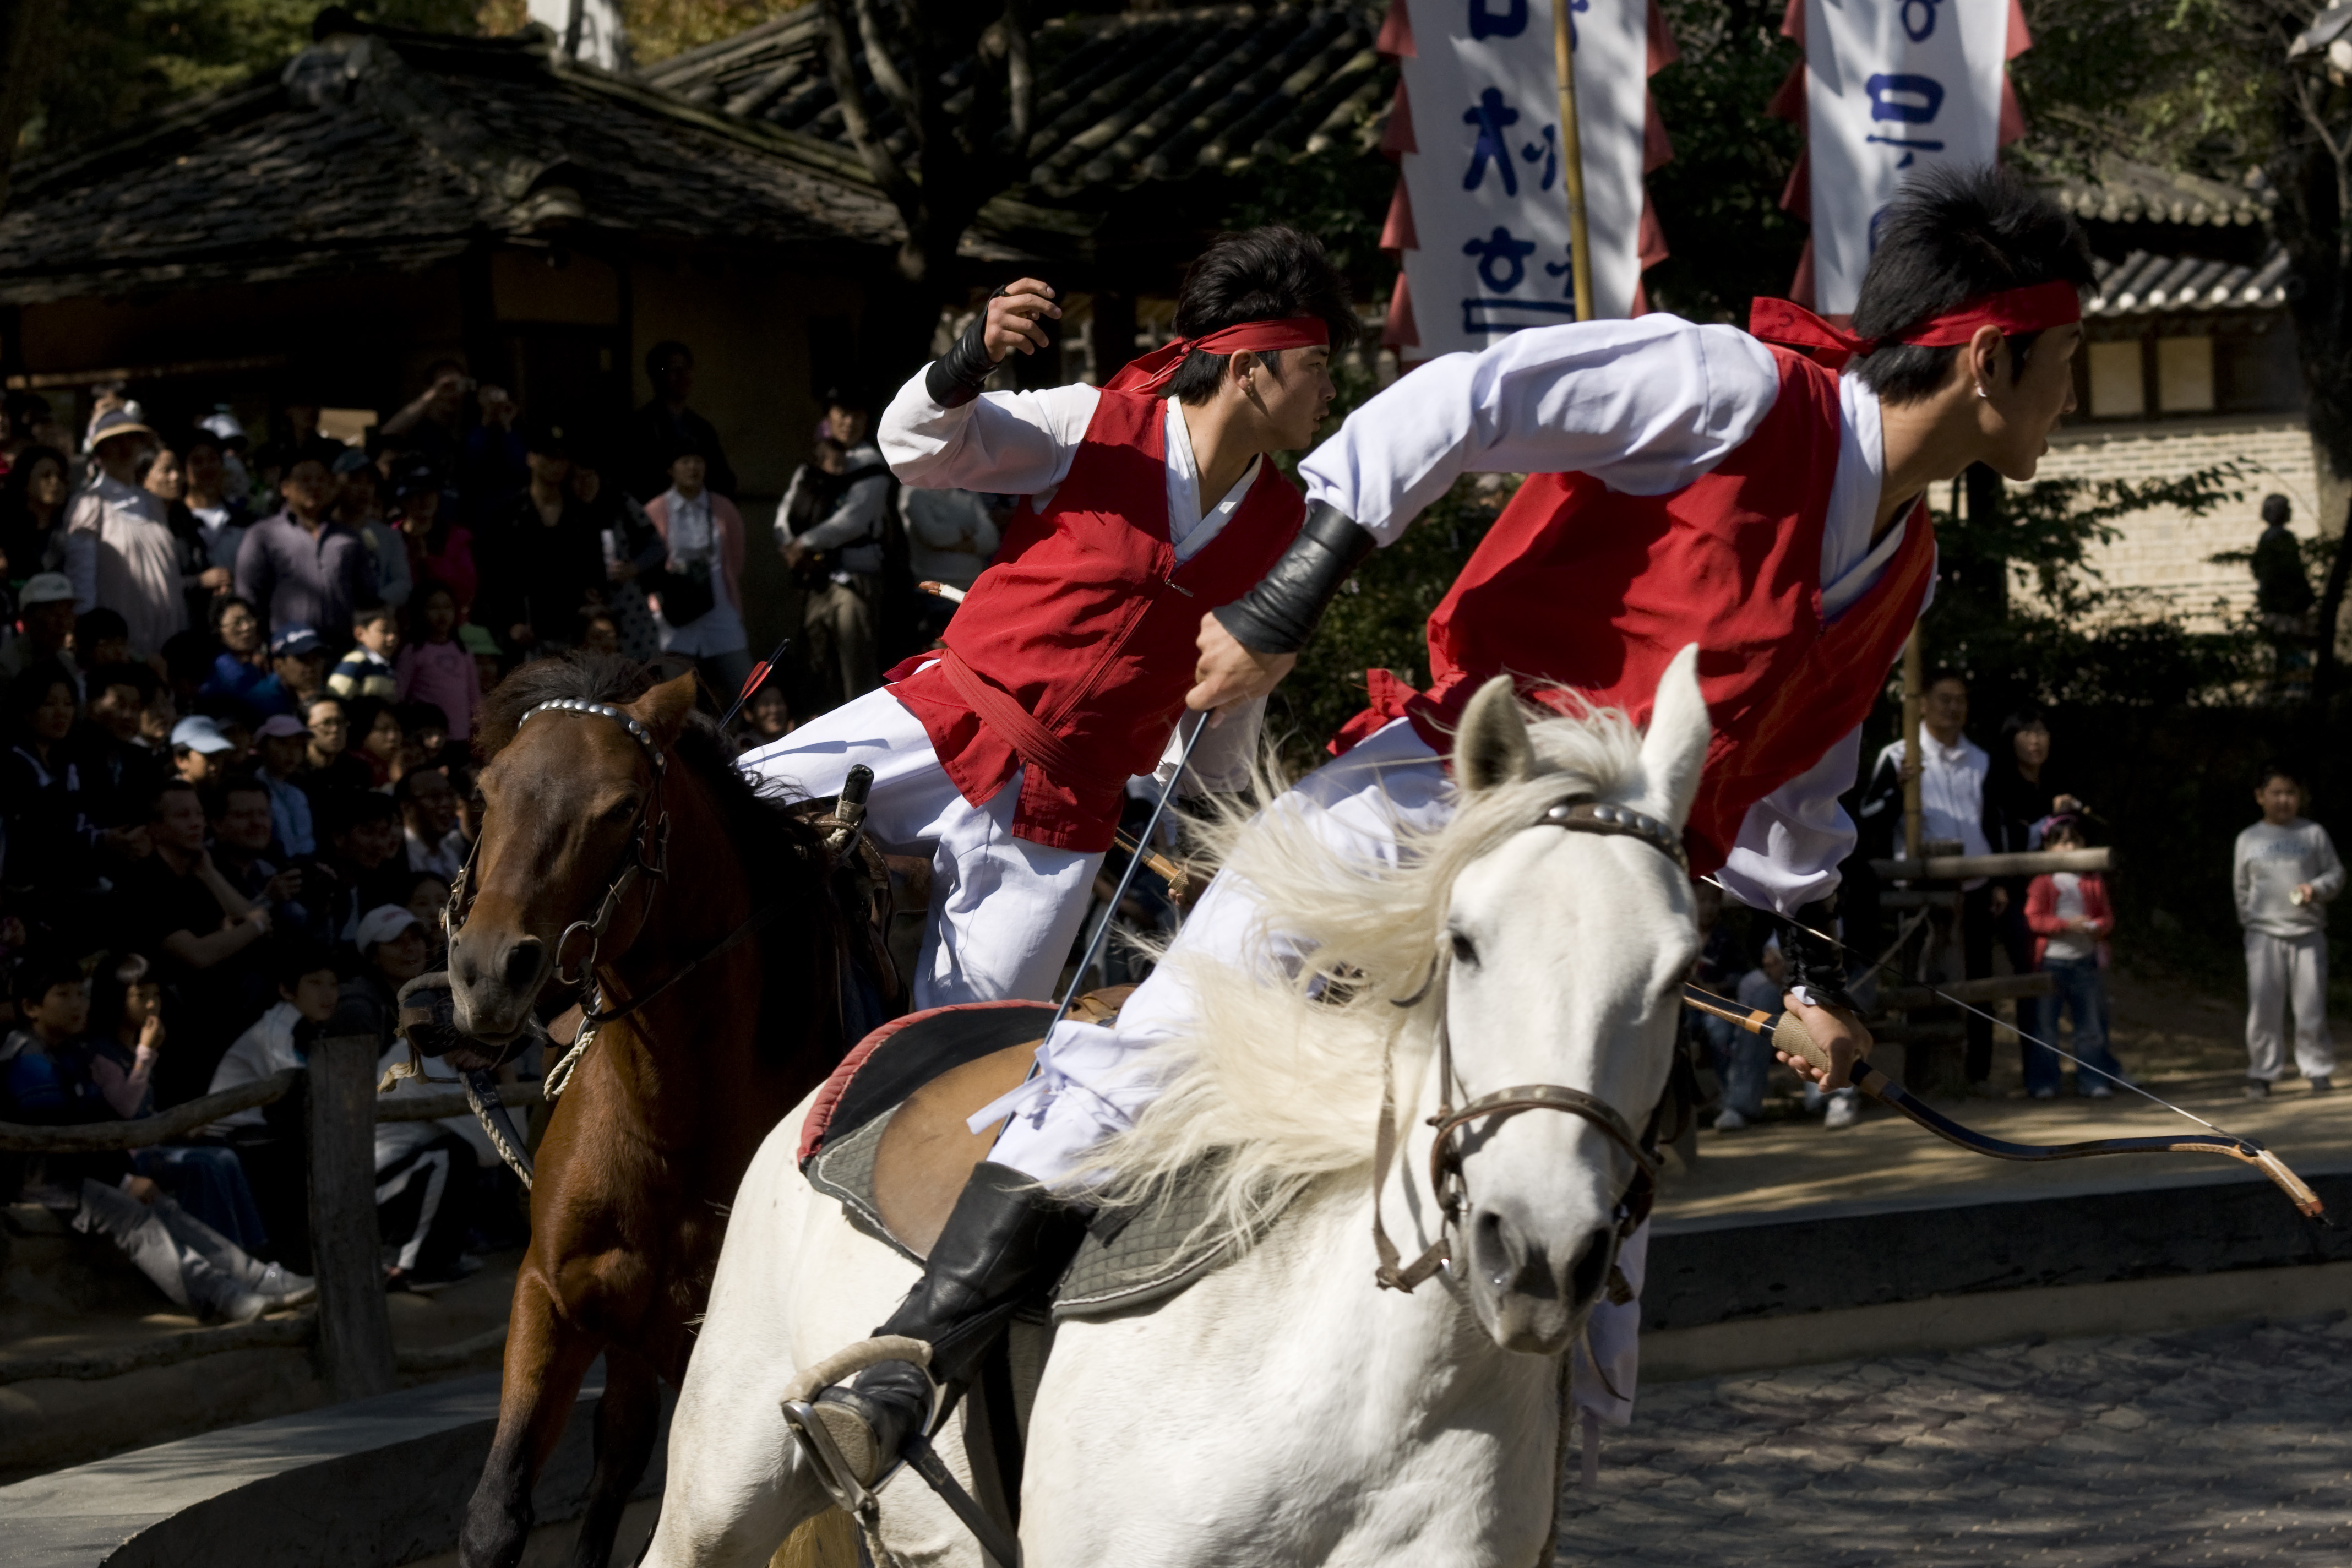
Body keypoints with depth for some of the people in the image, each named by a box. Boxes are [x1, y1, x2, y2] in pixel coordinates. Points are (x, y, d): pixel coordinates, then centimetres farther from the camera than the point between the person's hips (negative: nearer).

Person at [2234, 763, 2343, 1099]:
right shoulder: (2249, 839, 10)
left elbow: (2336, 874, 8)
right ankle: (2261, 1075, 4)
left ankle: (2319, 1071, 10)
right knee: (2263, 1007, -3)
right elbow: (2241, 887, 14)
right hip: (2264, 935, 0)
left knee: (2311, 1006, -1)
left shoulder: (2314, 834, 7)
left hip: (2308, 932, 0)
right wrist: (2250, 919, 4)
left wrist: (2316, 889, -11)